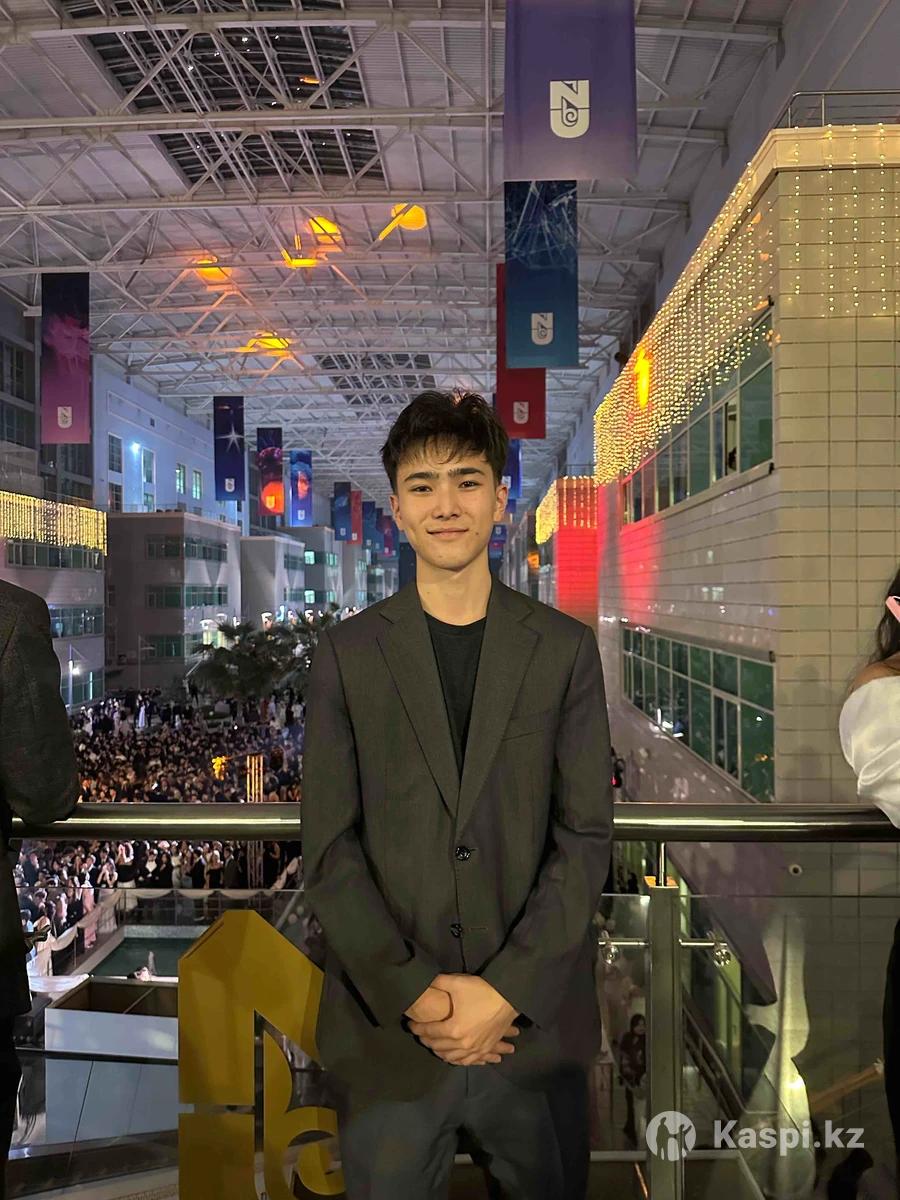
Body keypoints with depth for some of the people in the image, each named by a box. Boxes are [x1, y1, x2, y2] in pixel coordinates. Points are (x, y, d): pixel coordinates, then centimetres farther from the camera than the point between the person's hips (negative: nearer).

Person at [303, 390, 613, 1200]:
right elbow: (329, 846, -3)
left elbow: (586, 836, -3)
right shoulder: (347, 652, 0)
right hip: (386, 1027, 0)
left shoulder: (565, 649, 0)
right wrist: (413, 994, -11)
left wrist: (506, 990, -11)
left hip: (535, 1023, 1)